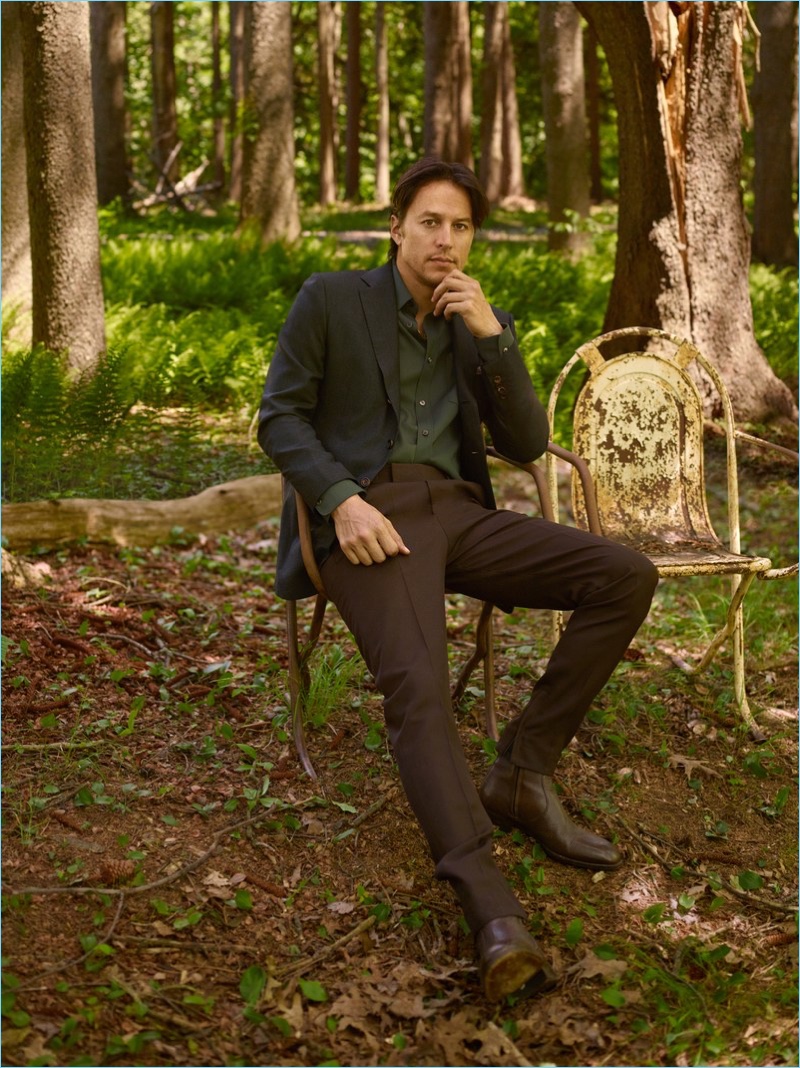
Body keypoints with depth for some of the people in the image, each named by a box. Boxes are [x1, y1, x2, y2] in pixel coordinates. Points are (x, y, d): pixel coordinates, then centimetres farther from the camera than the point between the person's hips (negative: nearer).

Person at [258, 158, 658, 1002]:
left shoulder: (481, 326, 18)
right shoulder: (329, 300, 7)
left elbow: (526, 445, 10)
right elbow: (279, 419, 2)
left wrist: (491, 335, -3)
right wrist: (343, 500, -16)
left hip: (457, 511, 5)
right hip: (368, 516, -5)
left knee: (627, 578, -14)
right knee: (417, 688, -31)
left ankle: (520, 774, -8)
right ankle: (492, 914, -43)